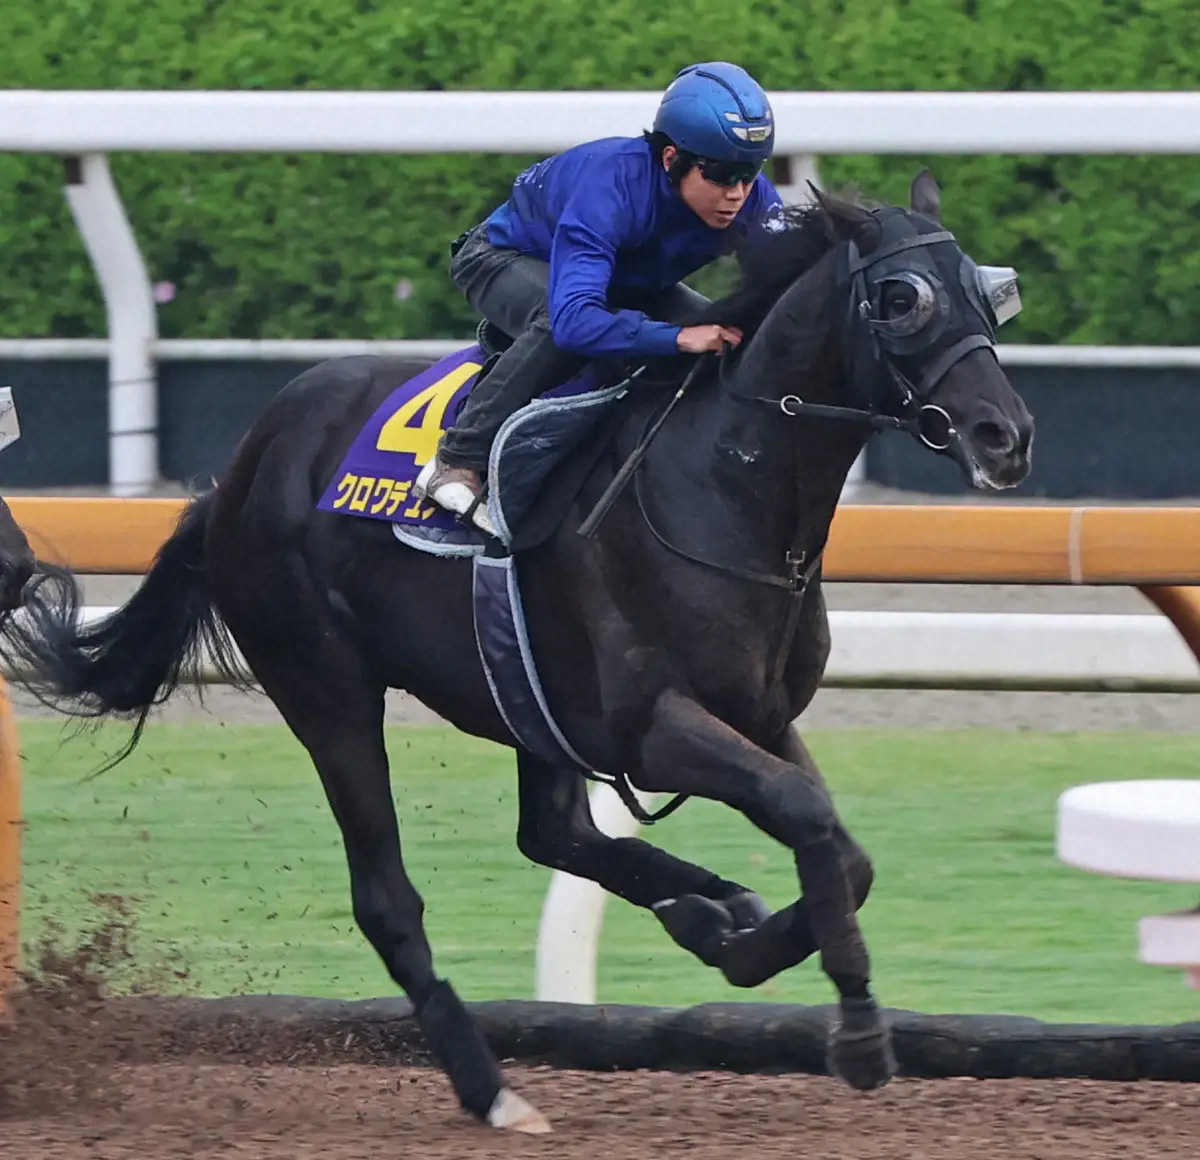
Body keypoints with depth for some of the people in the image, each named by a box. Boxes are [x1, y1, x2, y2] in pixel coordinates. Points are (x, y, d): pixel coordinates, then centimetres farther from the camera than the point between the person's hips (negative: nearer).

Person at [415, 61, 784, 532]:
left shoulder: (753, 201, -25)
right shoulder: (611, 186, -44)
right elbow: (574, 318, -54)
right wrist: (679, 337, -62)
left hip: (629, 281, 6)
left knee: (729, 340, -13)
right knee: (563, 326, -39)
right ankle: (457, 462, -28)